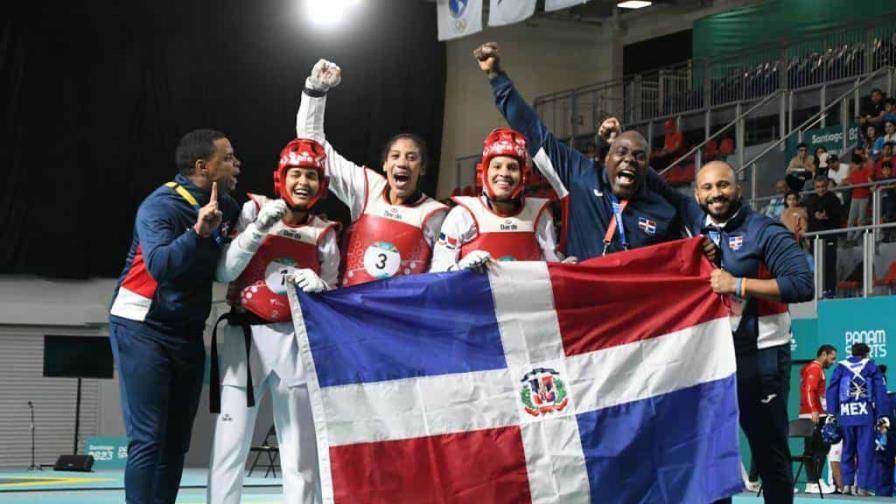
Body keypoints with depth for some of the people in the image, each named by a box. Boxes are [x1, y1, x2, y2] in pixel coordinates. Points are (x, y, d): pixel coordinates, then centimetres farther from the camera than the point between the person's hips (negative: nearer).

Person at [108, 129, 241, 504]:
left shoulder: (226, 206, 5)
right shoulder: (161, 206, -18)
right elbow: (160, 266, -32)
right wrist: (199, 231, -42)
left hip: (188, 332, 7)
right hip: (142, 329, -7)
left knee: (176, 442, 7)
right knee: (148, 440, -12)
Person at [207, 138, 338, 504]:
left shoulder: (324, 234, 7)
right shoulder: (254, 211, 1)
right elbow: (224, 273, -6)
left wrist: (318, 286, -14)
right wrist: (258, 230, -16)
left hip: (295, 342, 2)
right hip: (244, 337, -2)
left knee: (302, 452, 2)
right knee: (229, 446, -5)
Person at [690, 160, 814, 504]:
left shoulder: (764, 232, -9)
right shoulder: (692, 232, 7)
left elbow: (802, 285, -19)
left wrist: (738, 285, -23)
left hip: (759, 357, -5)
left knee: (769, 450, 4)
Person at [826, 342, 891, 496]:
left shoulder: (841, 367, 12)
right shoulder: (871, 365, 6)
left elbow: (832, 390, 7)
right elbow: (880, 391, 2)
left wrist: (832, 414, 8)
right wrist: (883, 416, 3)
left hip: (845, 415, 2)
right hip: (866, 414, -2)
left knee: (848, 449, 13)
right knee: (865, 451, 0)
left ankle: (847, 484, 10)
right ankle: (862, 486, -5)